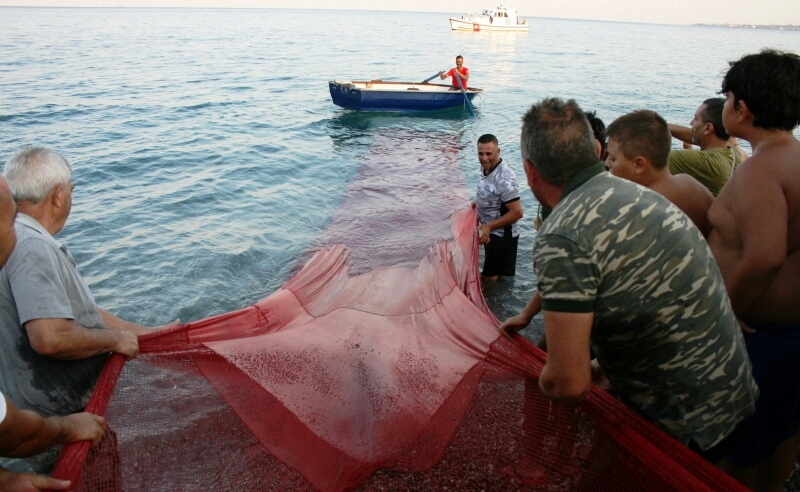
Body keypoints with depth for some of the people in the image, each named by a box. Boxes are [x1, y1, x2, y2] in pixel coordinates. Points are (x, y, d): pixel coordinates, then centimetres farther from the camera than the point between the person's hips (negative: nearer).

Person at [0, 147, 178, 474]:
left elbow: (76, 310, 14)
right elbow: (51, 338, -33)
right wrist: (115, 339, -16)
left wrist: (144, 332, 14)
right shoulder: (32, 247, -23)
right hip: (50, 416, -9)